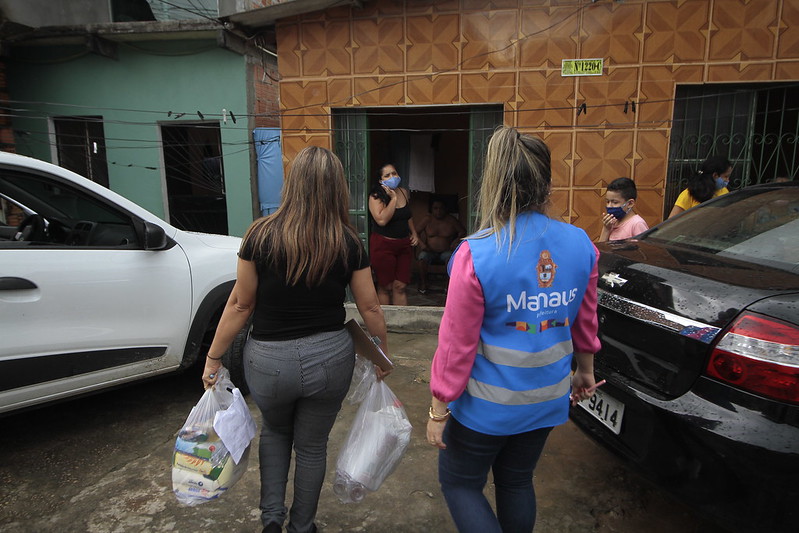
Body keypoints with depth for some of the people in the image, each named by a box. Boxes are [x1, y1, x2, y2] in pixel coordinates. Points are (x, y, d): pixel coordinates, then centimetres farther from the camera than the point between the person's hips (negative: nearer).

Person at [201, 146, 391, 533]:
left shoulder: (261, 235, -12)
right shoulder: (348, 243, -8)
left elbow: (240, 304, -8)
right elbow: (369, 308, -2)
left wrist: (213, 359, 4)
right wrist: (383, 355, 13)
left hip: (269, 360, 0)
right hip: (330, 357, 1)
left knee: (275, 432, 31)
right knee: (312, 446, 22)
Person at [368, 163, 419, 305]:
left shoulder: (405, 192, 7)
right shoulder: (376, 196, -11)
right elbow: (382, 220, -25)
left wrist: (414, 233, 13)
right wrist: (393, 198, -20)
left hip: (404, 244, 5)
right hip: (383, 244, -5)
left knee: (400, 286, 4)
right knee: (385, 287, 5)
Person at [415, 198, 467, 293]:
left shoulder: (451, 220, 6)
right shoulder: (427, 219, 6)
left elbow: (463, 232, 8)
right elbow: (416, 232, 7)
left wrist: (457, 240, -12)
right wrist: (421, 243, -10)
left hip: (446, 252, -1)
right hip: (430, 251, 1)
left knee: (451, 257, -35)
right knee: (423, 257, -32)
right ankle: (423, 283, -12)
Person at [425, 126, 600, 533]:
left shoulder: (477, 255, -23)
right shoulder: (580, 245, -7)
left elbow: (457, 345, -18)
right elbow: (585, 322, 6)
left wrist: (438, 411, -6)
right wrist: (584, 370, 24)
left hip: (489, 404, -5)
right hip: (547, 399, 6)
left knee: (458, 483, 17)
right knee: (517, 482, 25)